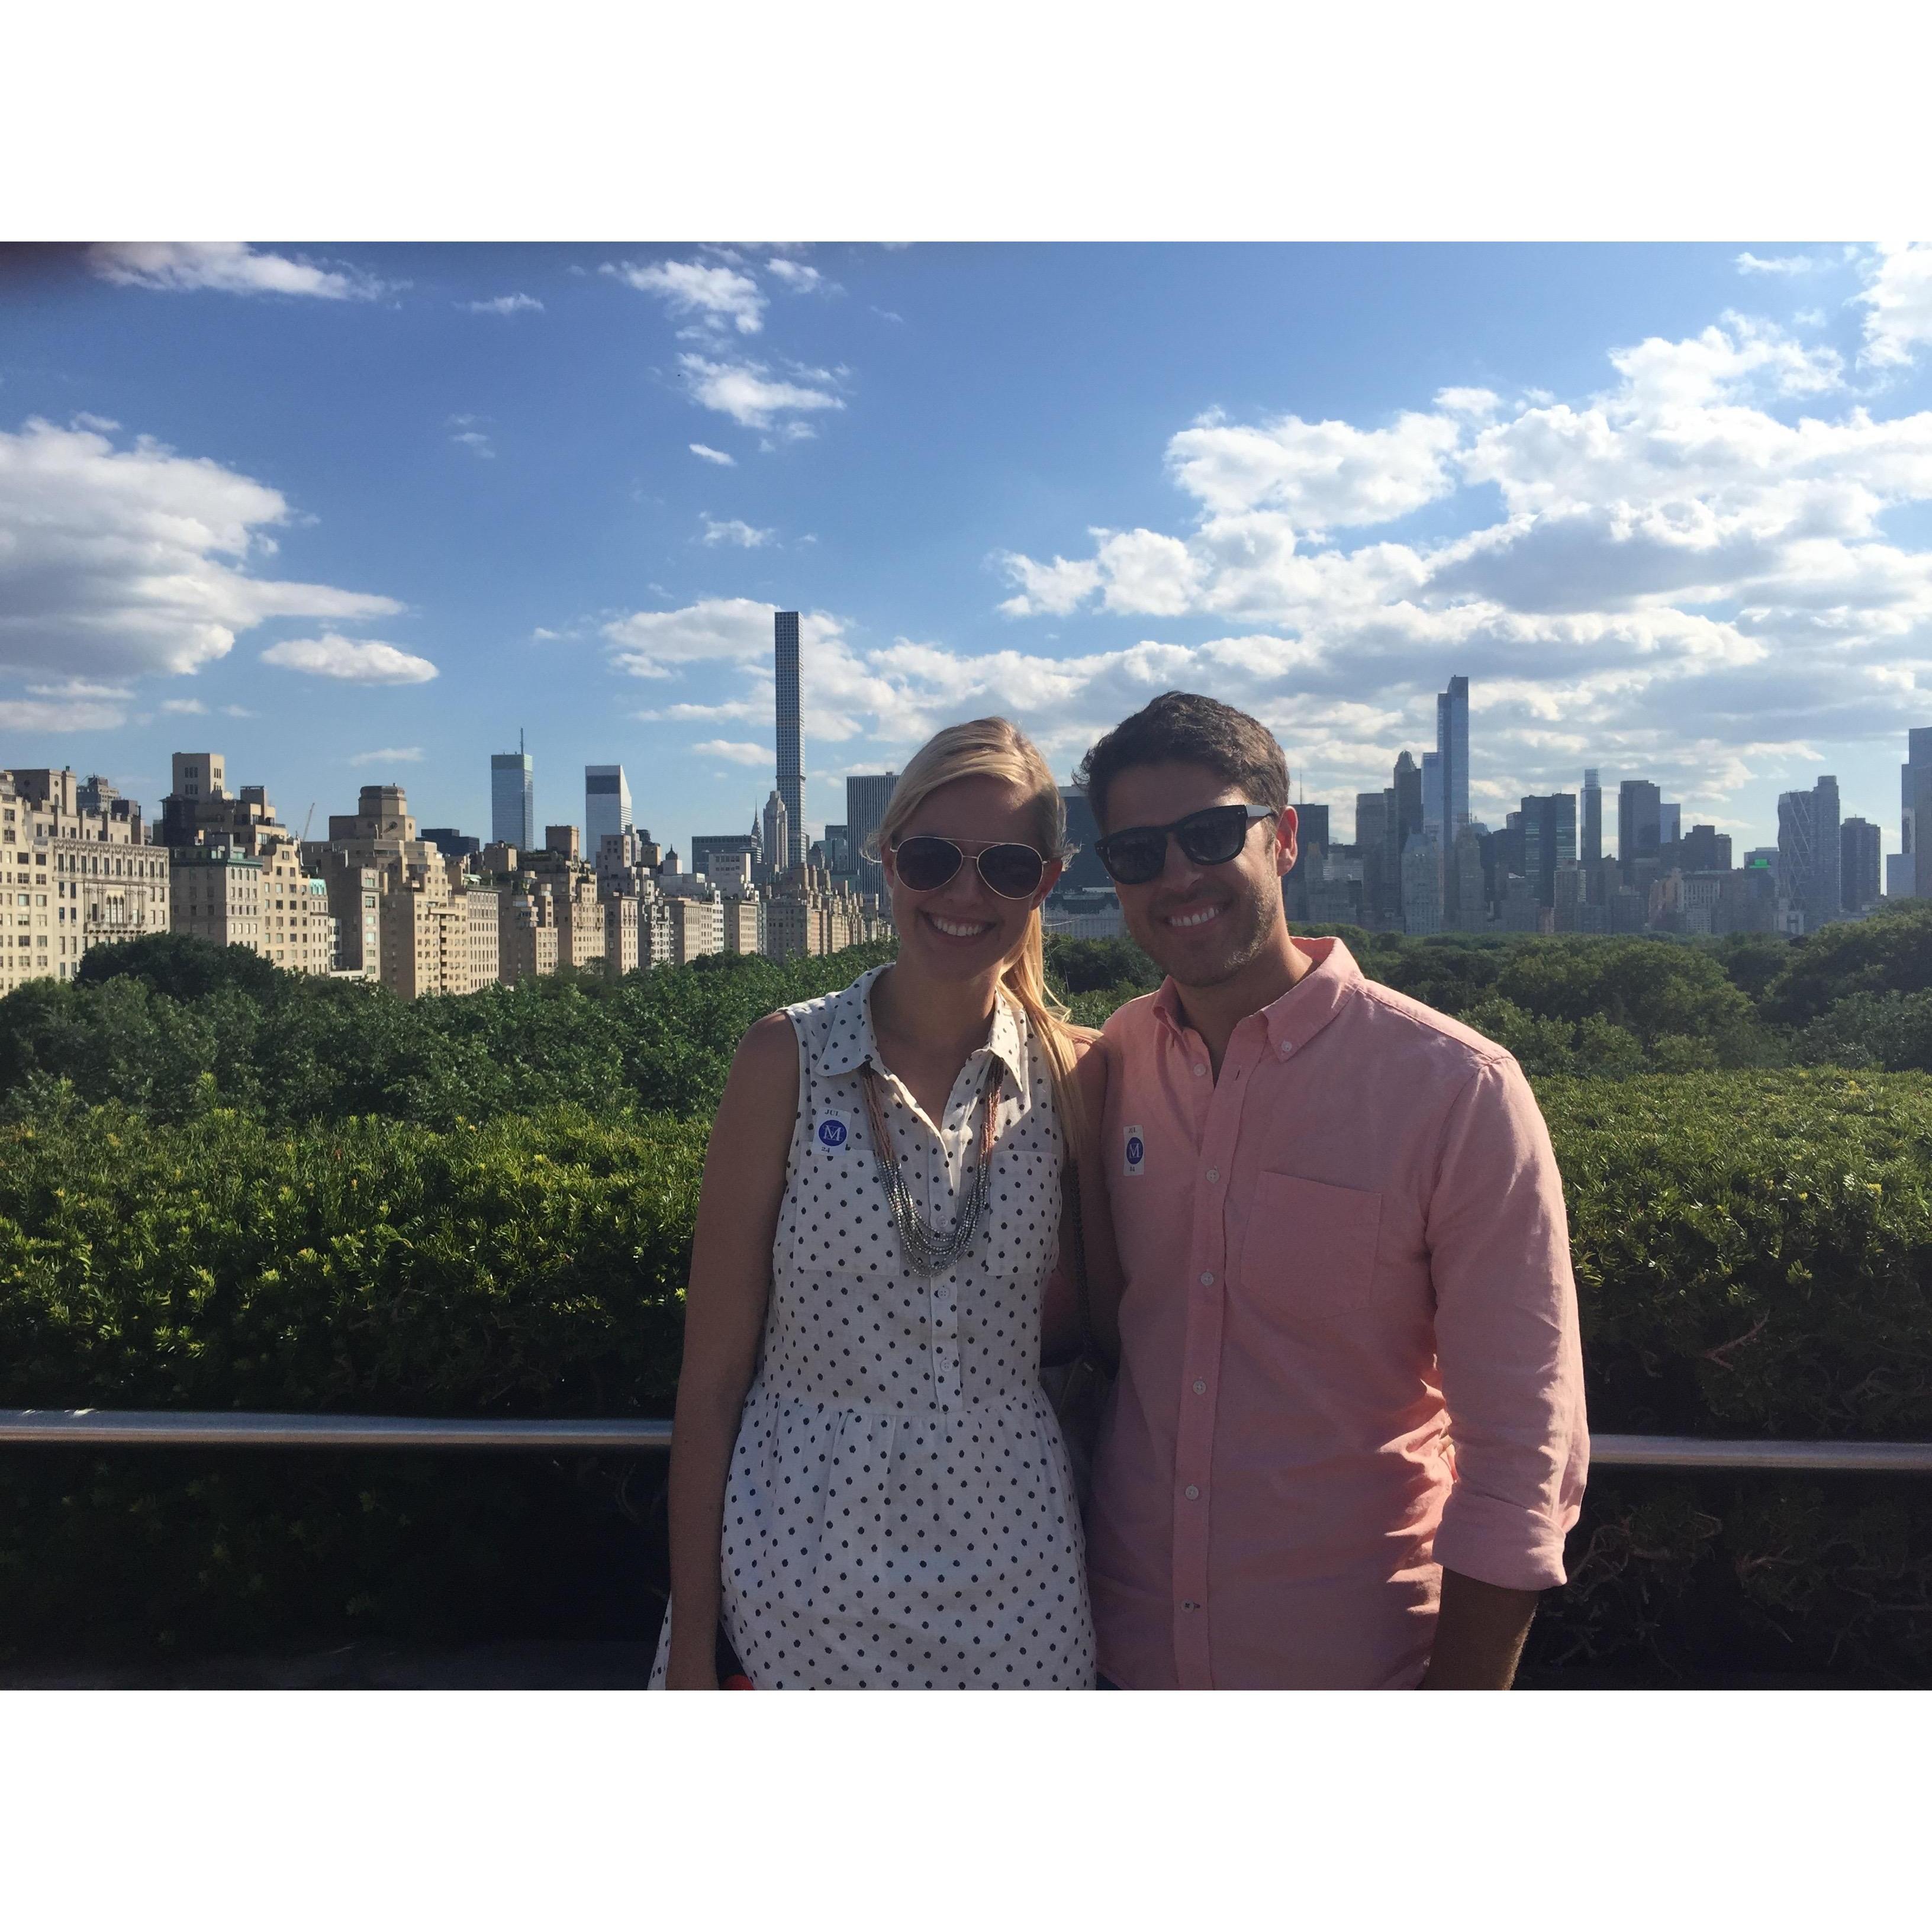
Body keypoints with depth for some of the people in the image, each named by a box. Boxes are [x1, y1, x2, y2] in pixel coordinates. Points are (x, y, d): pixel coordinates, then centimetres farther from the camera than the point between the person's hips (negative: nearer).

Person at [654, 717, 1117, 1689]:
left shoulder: (1074, 1074, -3)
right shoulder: (788, 1059, -8)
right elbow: (712, 1371, -5)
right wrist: (690, 1644, -5)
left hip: (1014, 1571, 2)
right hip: (805, 1562, -1)